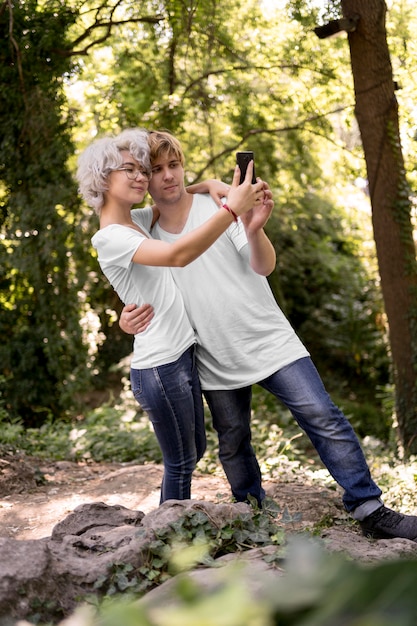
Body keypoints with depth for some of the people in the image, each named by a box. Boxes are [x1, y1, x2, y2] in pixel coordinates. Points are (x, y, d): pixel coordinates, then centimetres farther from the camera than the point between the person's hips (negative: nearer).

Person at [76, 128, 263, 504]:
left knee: (195, 450, 20)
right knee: (181, 463, 2)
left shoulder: (137, 224, 11)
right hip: (160, 367, -10)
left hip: (183, 356, 10)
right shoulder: (110, 238, -18)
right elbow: (177, 255, -34)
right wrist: (232, 208, -38)